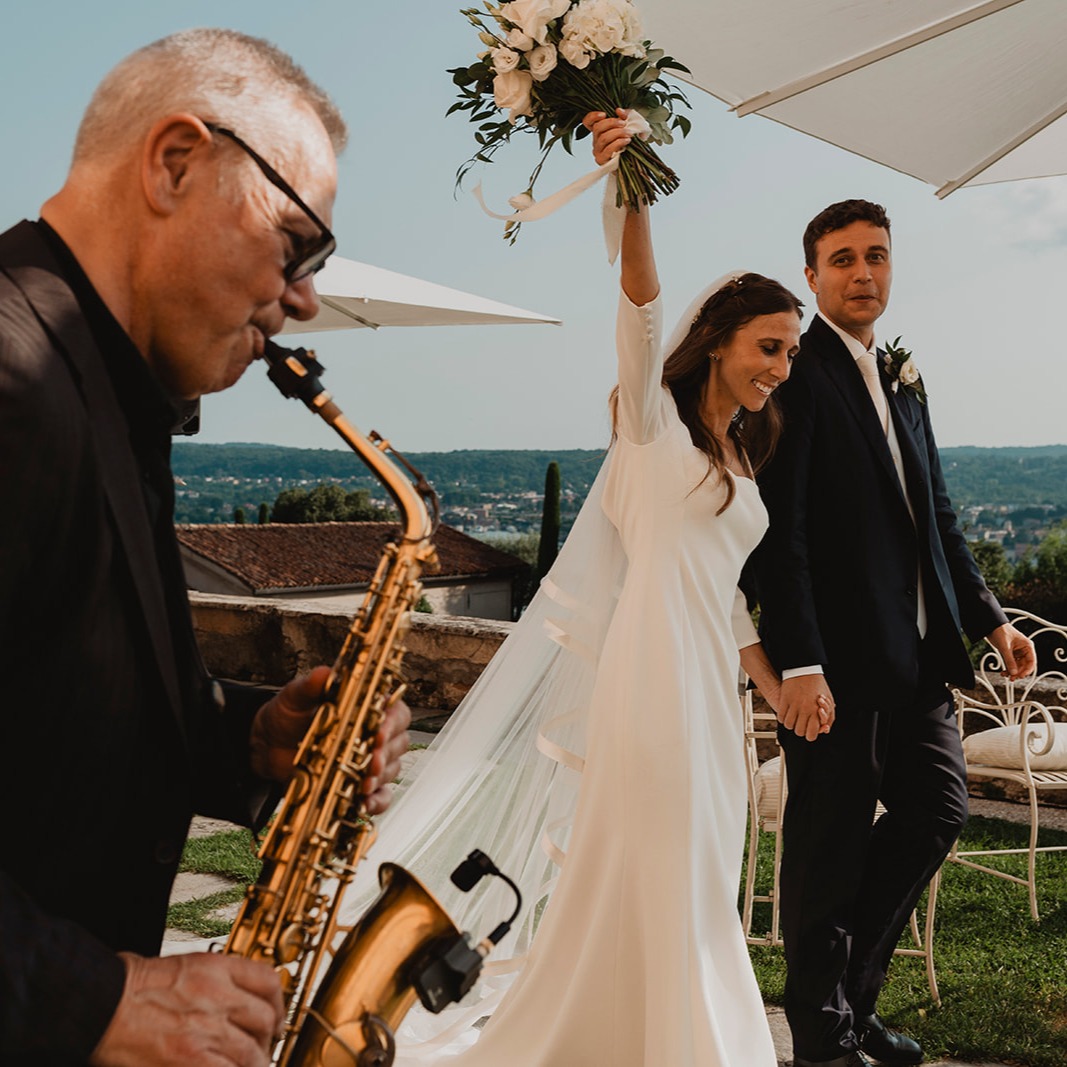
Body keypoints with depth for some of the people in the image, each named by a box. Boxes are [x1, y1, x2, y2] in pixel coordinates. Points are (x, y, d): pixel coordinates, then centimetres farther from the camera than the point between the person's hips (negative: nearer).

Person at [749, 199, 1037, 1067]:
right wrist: (799, 664, -22)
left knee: (937, 810, 12)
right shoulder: (797, 375, -9)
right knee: (833, 839, 3)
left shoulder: (903, 381, 18)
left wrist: (988, 617, 14)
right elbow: (780, 531, -17)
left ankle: (849, 985, 30)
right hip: (836, 654, -8)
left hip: (914, 652, 8)